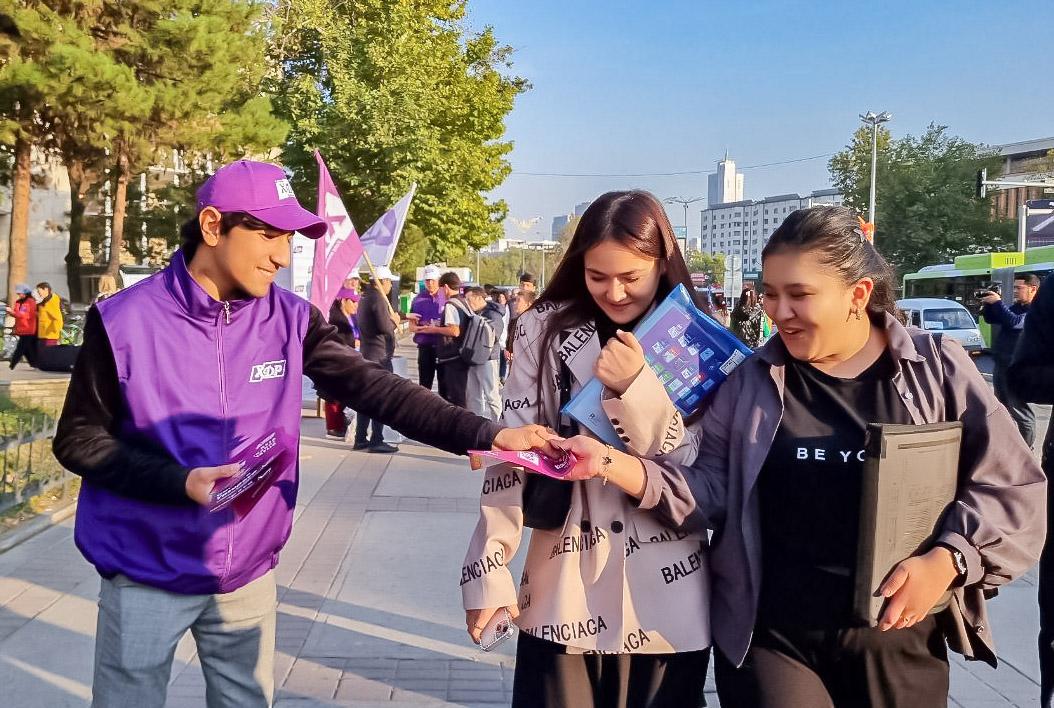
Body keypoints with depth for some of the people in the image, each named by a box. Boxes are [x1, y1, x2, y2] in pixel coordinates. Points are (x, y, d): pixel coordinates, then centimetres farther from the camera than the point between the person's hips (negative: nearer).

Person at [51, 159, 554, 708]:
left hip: (249, 574, 3)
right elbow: (78, 439, -7)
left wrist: (485, 434, -23)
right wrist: (181, 481, -22)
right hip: (145, 576, -2)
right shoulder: (124, 321, -12)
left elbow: (373, 388, -12)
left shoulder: (290, 319, -5)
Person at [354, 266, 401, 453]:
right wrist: (394, 321, -4)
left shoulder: (365, 298, 16)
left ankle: (361, 439, 16)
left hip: (366, 354, 10)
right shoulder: (378, 299, -15)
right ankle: (376, 441, -5)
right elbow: (385, 327, -23)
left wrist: (391, 319, 14)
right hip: (380, 355, -10)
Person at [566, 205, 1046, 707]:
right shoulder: (750, 381, 1)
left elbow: (1014, 485, -1)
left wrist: (948, 559, -14)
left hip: (896, 636, 0)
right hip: (768, 635, 0)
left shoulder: (936, 368, -3)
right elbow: (712, 493, 3)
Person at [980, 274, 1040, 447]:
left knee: (1021, 411, -6)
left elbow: (1015, 322, -28)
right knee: (1003, 407, 18)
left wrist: (998, 302, -21)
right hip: (1001, 365, 9)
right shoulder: (1017, 307, 15)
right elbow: (990, 319, 21)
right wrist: (988, 304, 3)